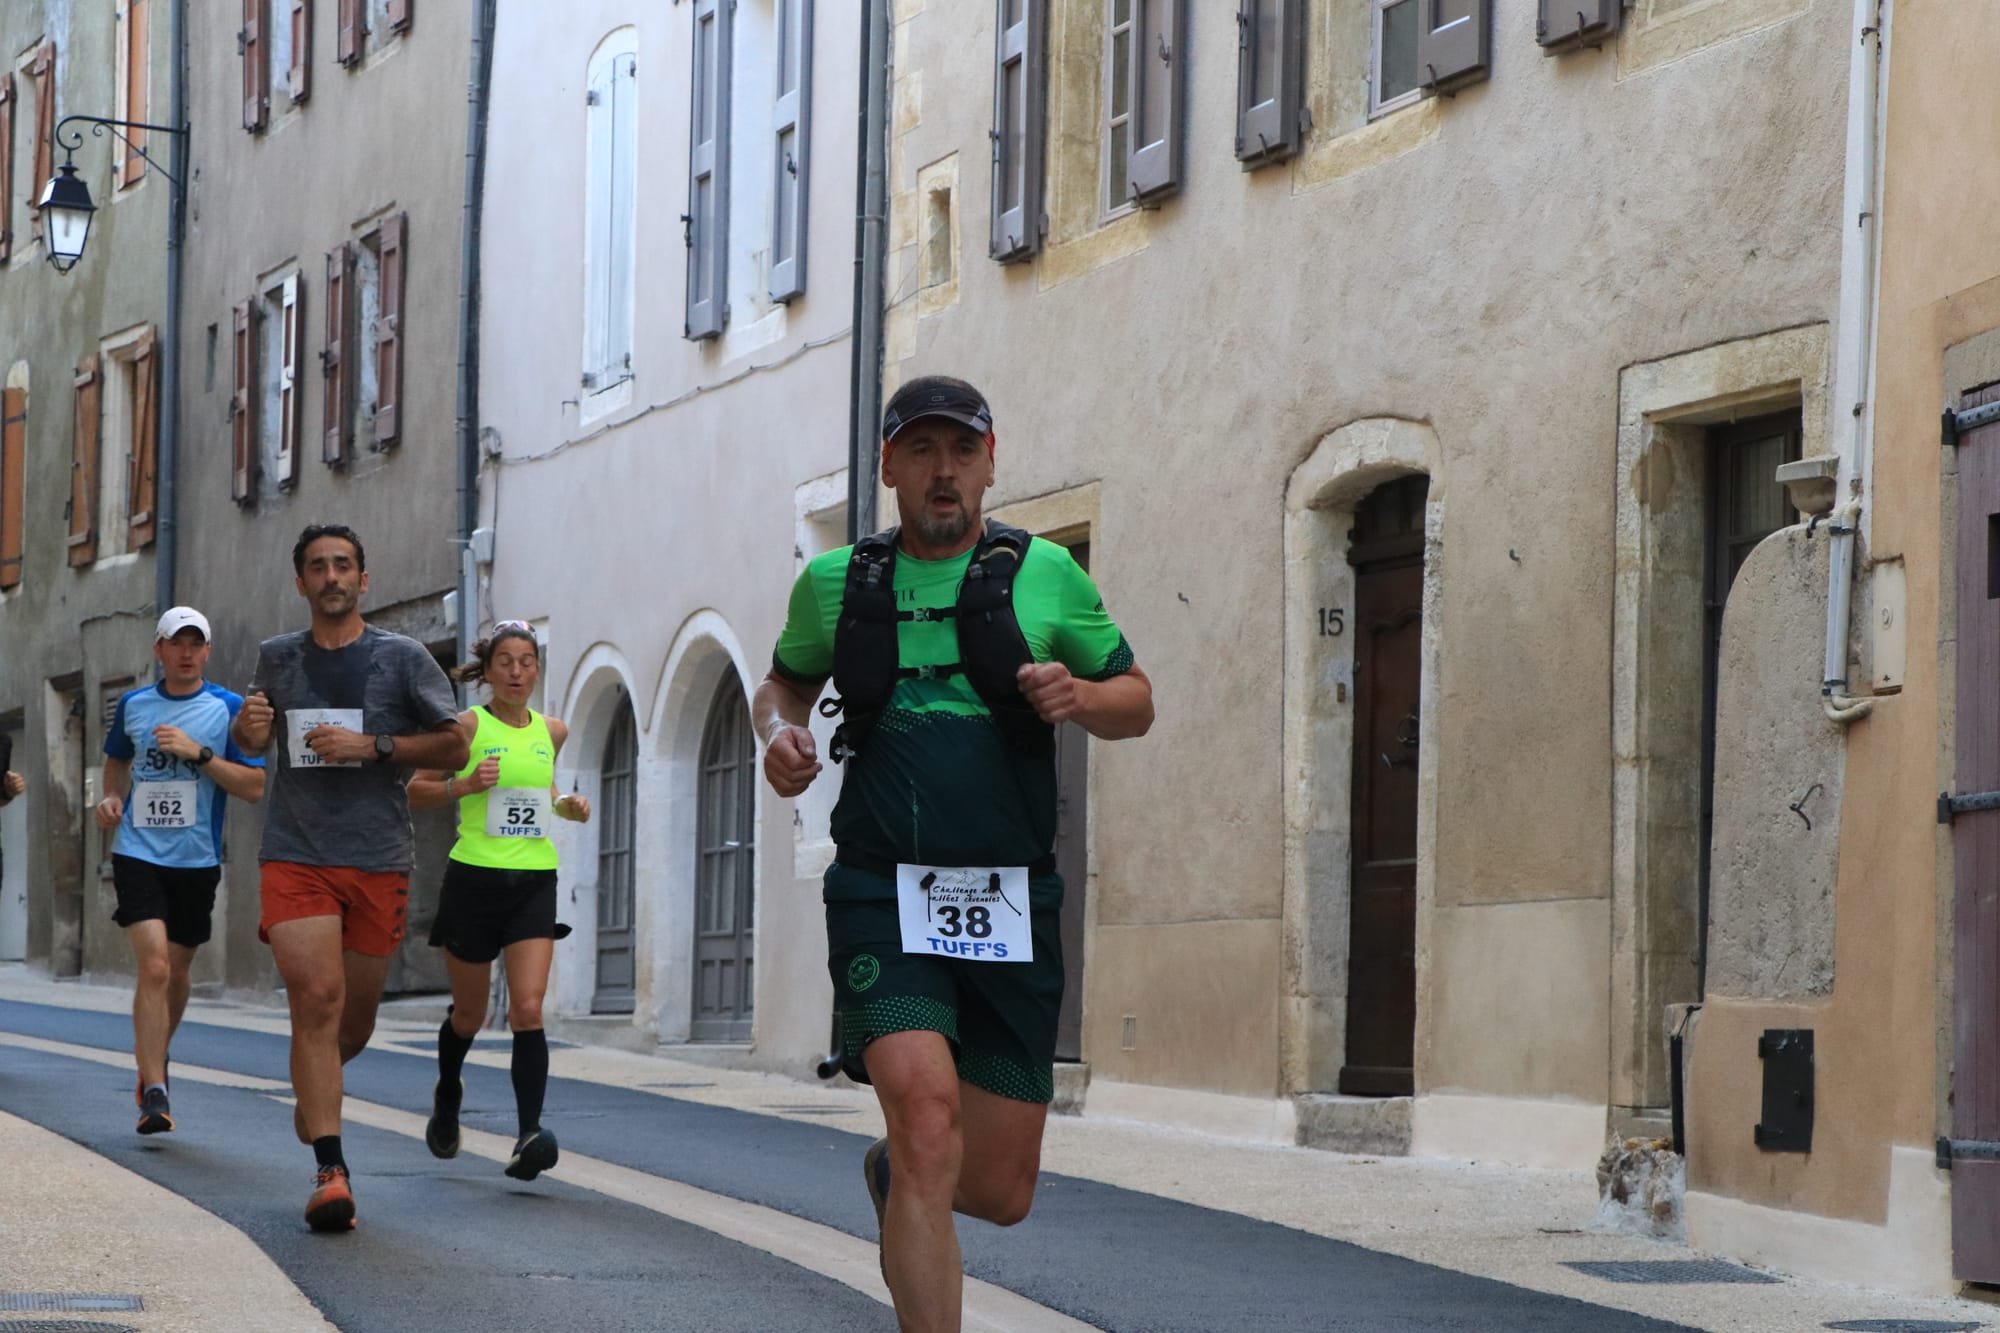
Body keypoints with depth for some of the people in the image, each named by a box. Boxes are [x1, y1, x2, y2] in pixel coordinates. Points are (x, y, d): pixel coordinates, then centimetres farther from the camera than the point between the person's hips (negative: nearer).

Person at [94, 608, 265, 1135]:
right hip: (138, 854, 0)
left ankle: (155, 1057, 39)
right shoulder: (133, 704, 7)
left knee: (176, 971, 13)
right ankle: (153, 1092, -16)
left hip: (197, 860, 0)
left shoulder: (228, 709, -1)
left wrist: (199, 753, -16)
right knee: (153, 967, -16)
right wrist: (111, 798, 6)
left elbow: (255, 787, -6)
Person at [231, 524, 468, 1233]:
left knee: (356, 1017, 9)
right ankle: (330, 1170, -18)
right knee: (316, 996, -17)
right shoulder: (277, 658, 10)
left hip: (378, 858, 0)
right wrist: (248, 727, 2)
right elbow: (254, 740, 27)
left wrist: (371, 746, -10)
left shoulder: (402, 658, 2)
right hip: (295, 855, 0)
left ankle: (313, 1086, 45)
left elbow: (454, 747, 3)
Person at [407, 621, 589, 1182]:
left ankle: (529, 1135, -19)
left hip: (534, 881, 2)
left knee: (528, 1009, -14)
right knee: (469, 1013, 12)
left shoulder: (552, 732, 9)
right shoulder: (467, 726, -4)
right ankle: (447, 1094, 43)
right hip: (475, 878, -2)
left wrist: (566, 805, 8)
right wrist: (465, 784, -17)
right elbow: (416, 791, 0)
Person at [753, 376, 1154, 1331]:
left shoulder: (1042, 575, 5)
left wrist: (1077, 696, -10)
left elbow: (1136, 702, 12)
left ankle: (893, 1176, 42)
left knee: (1000, 1191, 6)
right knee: (928, 1112, -25)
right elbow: (784, 680, 26)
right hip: (884, 899, -1)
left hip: (1010, 903, 1)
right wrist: (778, 733, 3)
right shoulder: (835, 584, 8)